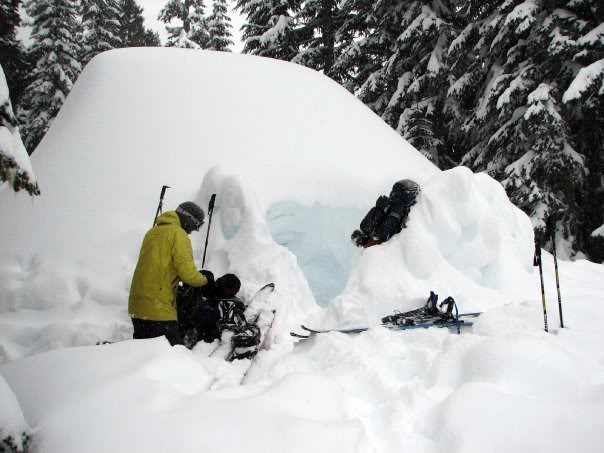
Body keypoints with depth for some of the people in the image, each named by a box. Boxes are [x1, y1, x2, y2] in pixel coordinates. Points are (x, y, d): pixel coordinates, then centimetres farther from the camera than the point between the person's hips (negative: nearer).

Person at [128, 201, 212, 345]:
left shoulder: (153, 231, 19)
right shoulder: (178, 234, -8)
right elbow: (187, 271, -16)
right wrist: (205, 280, 3)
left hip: (137, 303, 9)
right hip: (159, 309, -8)